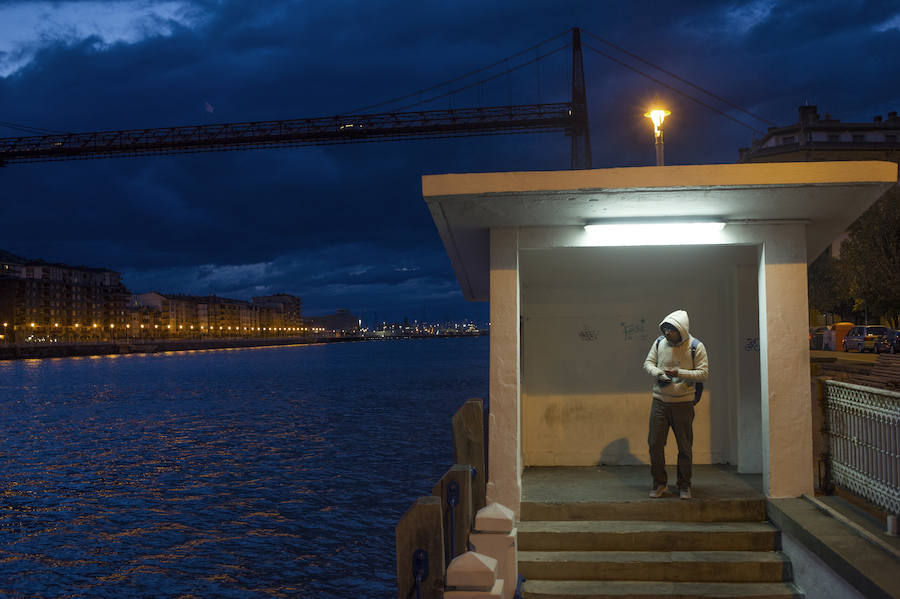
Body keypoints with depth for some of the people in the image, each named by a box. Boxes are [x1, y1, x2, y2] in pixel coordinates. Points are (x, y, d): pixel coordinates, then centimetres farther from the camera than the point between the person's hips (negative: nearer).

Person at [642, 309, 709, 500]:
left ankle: (684, 486, 22)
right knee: (655, 443, 1)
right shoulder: (659, 343, 2)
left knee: (685, 447, 6)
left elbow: (703, 373, -8)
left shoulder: (696, 347, -7)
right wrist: (657, 373, -12)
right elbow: (648, 363, 10)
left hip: (683, 403, -2)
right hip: (660, 401, 2)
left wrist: (679, 373, -20)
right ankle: (660, 484, 16)